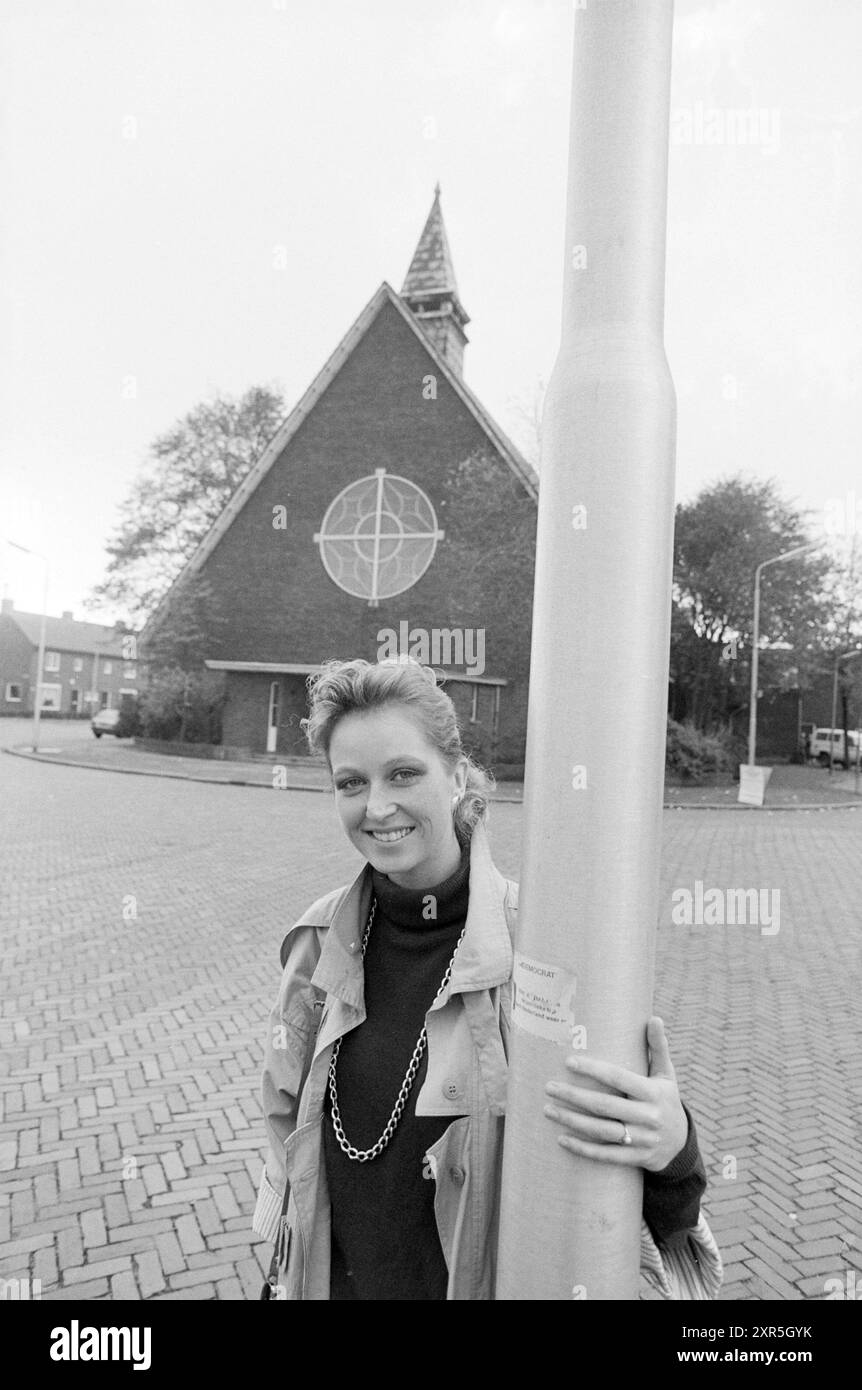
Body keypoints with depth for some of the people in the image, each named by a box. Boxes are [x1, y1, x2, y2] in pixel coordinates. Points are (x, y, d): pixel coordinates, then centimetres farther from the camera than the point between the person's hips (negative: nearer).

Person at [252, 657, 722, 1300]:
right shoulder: (318, 940, -11)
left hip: (489, 1280, -3)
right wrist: (292, 1272, 10)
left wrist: (670, 1147, -39)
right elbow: (290, 1119, 5)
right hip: (332, 1278, 4)